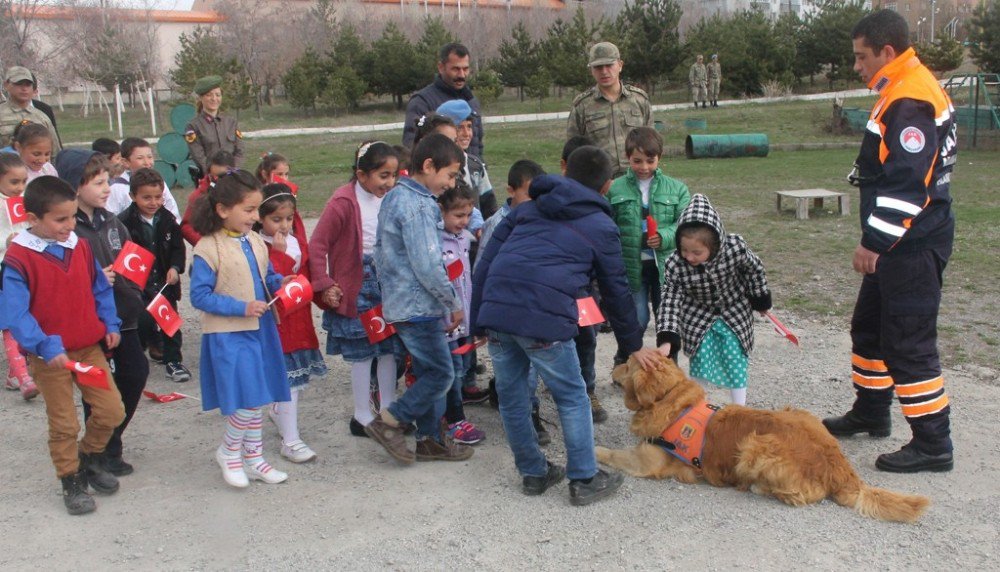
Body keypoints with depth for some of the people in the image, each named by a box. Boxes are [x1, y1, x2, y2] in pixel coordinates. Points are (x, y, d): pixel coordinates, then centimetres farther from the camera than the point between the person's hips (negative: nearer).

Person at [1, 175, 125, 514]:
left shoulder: (80, 247, 1)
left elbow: (100, 289, 12)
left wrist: (110, 325, 2)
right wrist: (46, 348, -27)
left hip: (89, 347, 5)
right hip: (50, 356, -5)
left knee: (112, 410, 6)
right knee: (64, 424, 7)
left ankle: (89, 457, 32)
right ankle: (71, 483, 25)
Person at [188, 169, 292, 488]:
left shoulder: (256, 242, 7)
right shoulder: (208, 249, -13)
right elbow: (199, 296, -14)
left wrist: (280, 282, -3)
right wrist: (242, 308, -20)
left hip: (260, 330, 7)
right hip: (228, 335, -7)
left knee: (257, 399, 14)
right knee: (248, 401, -9)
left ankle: (253, 458, 29)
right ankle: (229, 452, 17)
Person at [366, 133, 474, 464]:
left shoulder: (394, 198, 12)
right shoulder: (417, 206, -19)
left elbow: (382, 253, 18)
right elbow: (427, 266, -22)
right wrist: (453, 304, -12)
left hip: (400, 303, 10)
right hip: (418, 308, -10)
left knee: (428, 371, 16)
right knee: (442, 373, -2)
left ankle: (430, 439, 24)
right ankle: (388, 422, 5)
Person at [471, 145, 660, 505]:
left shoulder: (527, 208, 23)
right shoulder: (601, 227, 13)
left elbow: (486, 263, 17)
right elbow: (616, 291, 18)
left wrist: (478, 322, 18)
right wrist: (634, 345, 30)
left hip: (495, 312, 5)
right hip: (544, 320, -4)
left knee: (511, 396, 18)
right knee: (572, 398, 13)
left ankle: (533, 473, 32)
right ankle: (584, 480, 20)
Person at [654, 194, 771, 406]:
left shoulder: (736, 247, -31)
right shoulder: (674, 265, -32)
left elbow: (754, 270, -9)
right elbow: (670, 303, -26)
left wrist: (761, 301, 5)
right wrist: (666, 340, -37)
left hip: (734, 314, 0)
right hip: (698, 319, 0)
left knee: (736, 364, 5)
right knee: (699, 364, 4)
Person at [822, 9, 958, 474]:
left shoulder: (910, 101, -20)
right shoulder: (903, 92, 14)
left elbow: (907, 184, -26)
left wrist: (874, 241, -22)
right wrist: (877, 241, 21)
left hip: (913, 246, -11)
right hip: (897, 244, 11)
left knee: (909, 344, -5)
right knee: (870, 326, 21)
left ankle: (933, 444, 5)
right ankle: (870, 413, 37)